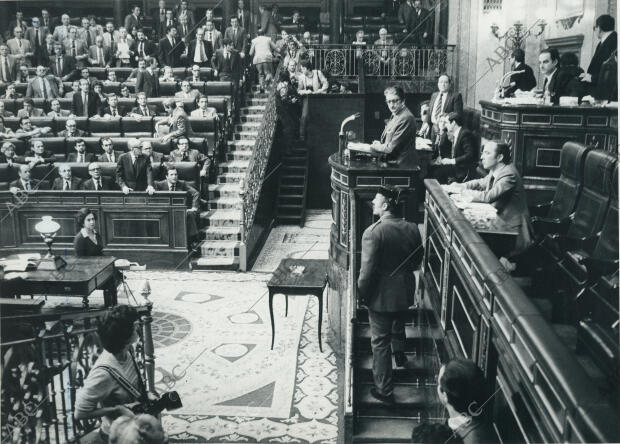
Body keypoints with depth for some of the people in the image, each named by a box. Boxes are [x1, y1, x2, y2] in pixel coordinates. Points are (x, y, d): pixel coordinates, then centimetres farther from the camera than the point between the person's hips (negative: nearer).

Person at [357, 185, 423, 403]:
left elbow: (368, 270, -23)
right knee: (398, 326, 33)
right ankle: (400, 355, 60)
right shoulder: (412, 229, -6)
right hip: (405, 293, 6)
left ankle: (384, 390, 17)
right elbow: (417, 260, 6)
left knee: (380, 342, 8)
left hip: (381, 295, -6)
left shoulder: (373, 232, -24)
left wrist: (361, 294, -9)